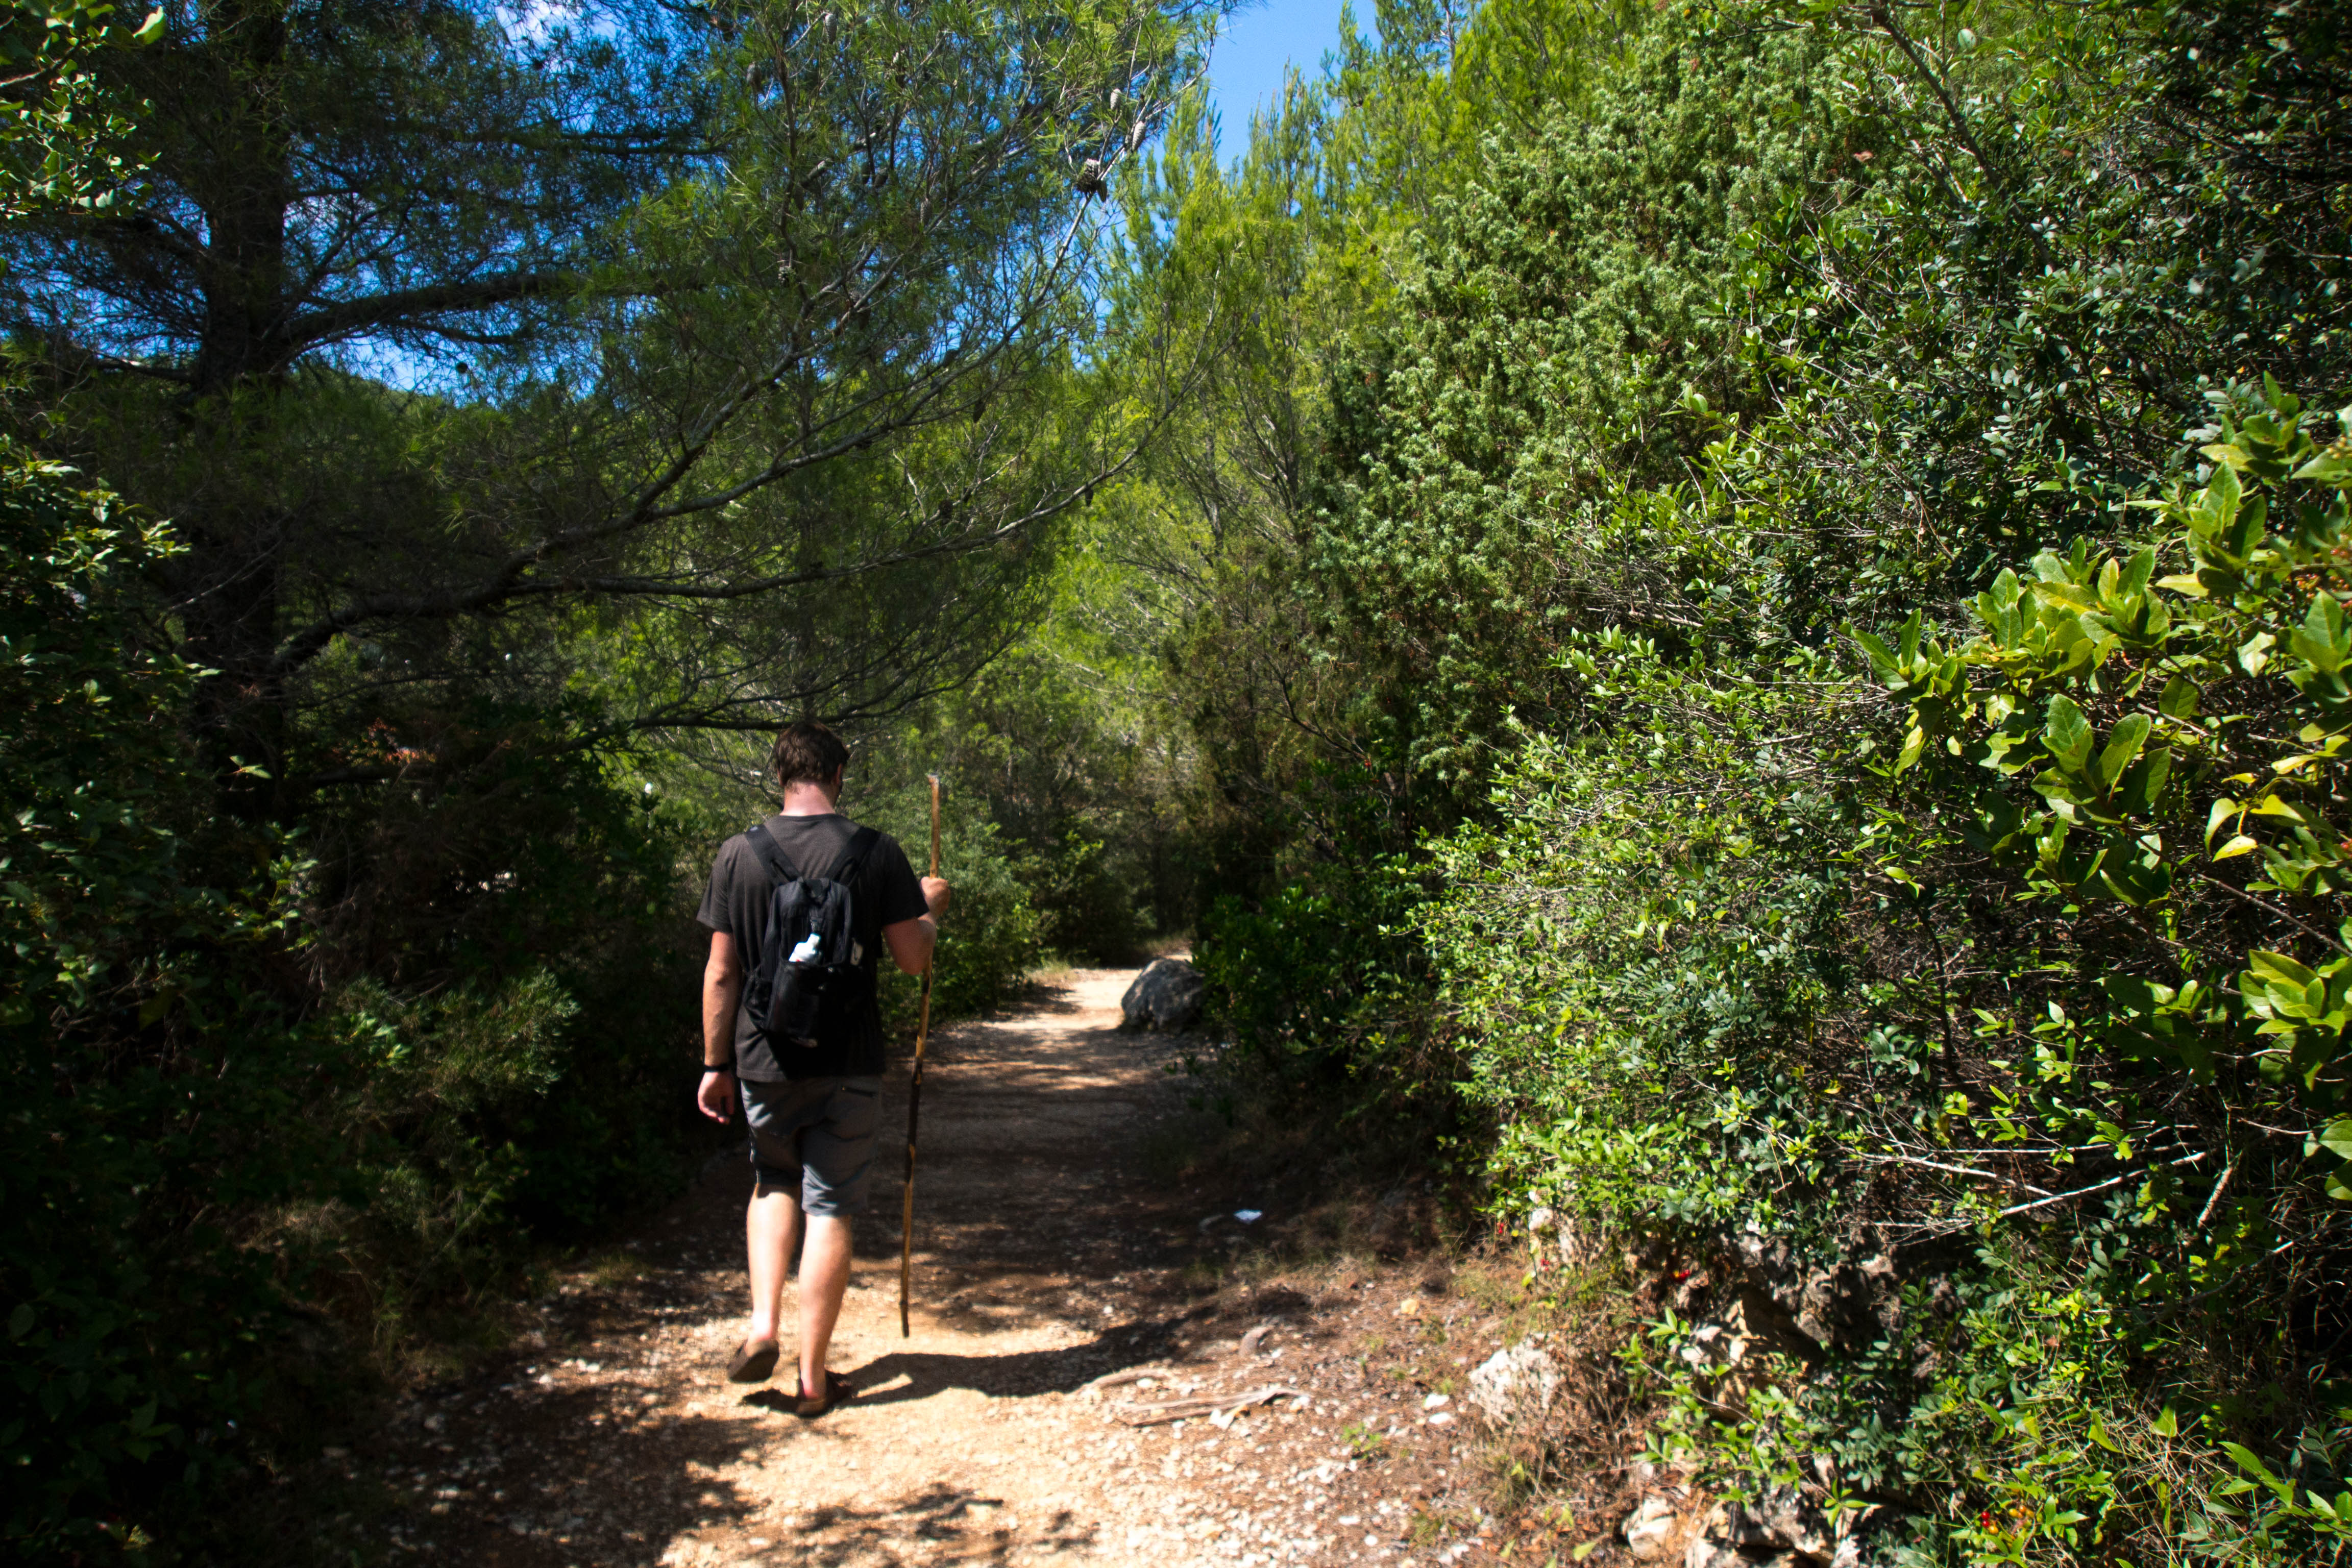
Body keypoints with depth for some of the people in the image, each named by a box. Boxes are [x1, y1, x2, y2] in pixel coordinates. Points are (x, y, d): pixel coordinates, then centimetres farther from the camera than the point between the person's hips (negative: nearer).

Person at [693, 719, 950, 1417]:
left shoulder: (738, 855, -4)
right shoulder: (876, 853, -8)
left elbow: (721, 973, -1)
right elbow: (913, 959, -5)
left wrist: (716, 1063, 9)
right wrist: (931, 909, 15)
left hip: (764, 1064, 2)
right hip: (848, 1067, -2)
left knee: (774, 1181, 25)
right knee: (829, 1207, 8)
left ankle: (763, 1327, 13)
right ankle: (813, 1378, 16)